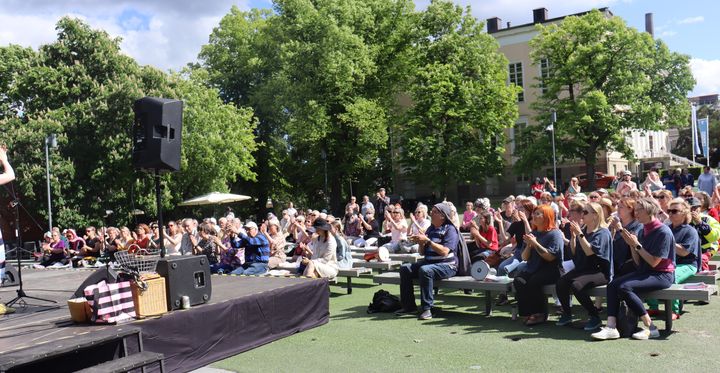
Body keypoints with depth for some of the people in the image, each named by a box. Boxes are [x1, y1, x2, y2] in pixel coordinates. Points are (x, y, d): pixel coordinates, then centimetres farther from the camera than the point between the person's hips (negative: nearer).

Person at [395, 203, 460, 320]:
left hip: (446, 265, -8)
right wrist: (421, 243, -5)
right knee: (405, 268, -8)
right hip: (428, 262, 8)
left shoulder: (450, 230, -7)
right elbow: (423, 252, 17)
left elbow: (444, 252, -21)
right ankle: (409, 306, -4)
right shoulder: (430, 229, 15)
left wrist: (427, 241, -21)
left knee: (425, 270, -35)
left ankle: (427, 308, -27)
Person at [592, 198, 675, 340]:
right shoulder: (643, 231, 12)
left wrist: (637, 245, -14)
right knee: (612, 284, -14)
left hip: (661, 275, -8)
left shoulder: (663, 231, -13)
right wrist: (632, 245, -2)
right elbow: (638, 263, 11)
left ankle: (650, 327, -17)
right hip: (644, 272, 8)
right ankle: (611, 327, -21)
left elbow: (654, 262, -17)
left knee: (625, 287, -28)